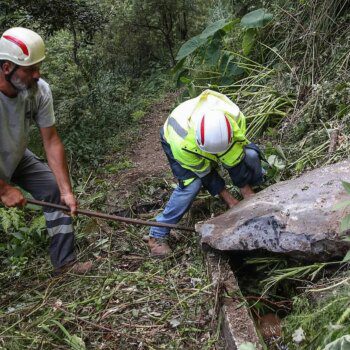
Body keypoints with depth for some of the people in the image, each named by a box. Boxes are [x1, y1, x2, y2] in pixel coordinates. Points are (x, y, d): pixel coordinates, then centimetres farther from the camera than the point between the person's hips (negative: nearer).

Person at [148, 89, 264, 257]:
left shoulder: (235, 118, -37)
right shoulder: (183, 144, -43)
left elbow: (235, 160, -23)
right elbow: (205, 173, -27)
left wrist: (248, 193, -16)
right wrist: (230, 200, -20)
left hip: (213, 134, 4)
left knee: (250, 154, -15)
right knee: (191, 183, -27)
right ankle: (157, 235, -15)